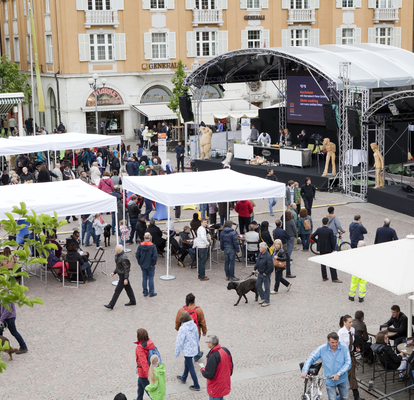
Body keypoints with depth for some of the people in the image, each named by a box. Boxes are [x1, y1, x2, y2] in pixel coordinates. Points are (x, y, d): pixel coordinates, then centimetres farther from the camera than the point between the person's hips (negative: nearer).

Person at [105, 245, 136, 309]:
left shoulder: (123, 258, -25)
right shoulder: (118, 256, 7)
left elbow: (126, 269, -24)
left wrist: (126, 279, -24)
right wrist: (114, 272, 11)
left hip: (123, 276, -10)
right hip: (121, 275, 10)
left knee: (117, 291, -5)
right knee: (128, 288, 18)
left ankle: (111, 305, -1)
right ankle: (133, 301, 30)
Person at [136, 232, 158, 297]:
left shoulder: (140, 245, -5)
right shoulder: (152, 246, -15)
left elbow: (137, 255, -2)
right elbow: (155, 256, -18)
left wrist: (140, 263, 7)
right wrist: (153, 263, -5)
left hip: (143, 265, 3)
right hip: (150, 265, -3)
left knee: (144, 278, 12)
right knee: (151, 278, 6)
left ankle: (145, 292, 18)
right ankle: (151, 293, 10)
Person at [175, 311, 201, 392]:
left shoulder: (182, 328, -27)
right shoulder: (194, 325, -7)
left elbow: (179, 342, -19)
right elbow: (197, 337, 7)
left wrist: (177, 353, -5)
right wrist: (196, 346, 23)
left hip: (187, 350, -7)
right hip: (194, 348, 7)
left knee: (191, 367, 6)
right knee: (187, 363, 28)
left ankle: (196, 386, 14)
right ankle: (183, 378, 49)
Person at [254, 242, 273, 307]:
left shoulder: (268, 256, -26)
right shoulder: (260, 254, 0)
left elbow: (270, 267, -25)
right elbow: (257, 262, 16)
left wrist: (266, 273, -17)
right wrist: (255, 269, 11)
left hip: (266, 274, -9)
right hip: (260, 273, 9)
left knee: (267, 287, 5)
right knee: (258, 285, 18)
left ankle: (267, 301, 17)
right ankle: (263, 298, 36)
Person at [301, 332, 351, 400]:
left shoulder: (344, 348, -13)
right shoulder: (322, 349, -12)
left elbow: (348, 363, -14)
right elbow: (310, 358, -8)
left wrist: (338, 374, -25)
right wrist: (304, 371, -22)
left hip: (342, 379, 1)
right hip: (330, 380, -1)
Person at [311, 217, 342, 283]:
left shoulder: (319, 230, -5)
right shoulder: (330, 231, -15)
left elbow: (312, 237, -3)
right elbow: (332, 241, -12)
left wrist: (317, 241, 8)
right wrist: (333, 249, 1)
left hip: (321, 249, 4)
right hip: (328, 249, -4)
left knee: (323, 263, 13)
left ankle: (324, 277, 16)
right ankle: (334, 278, 0)